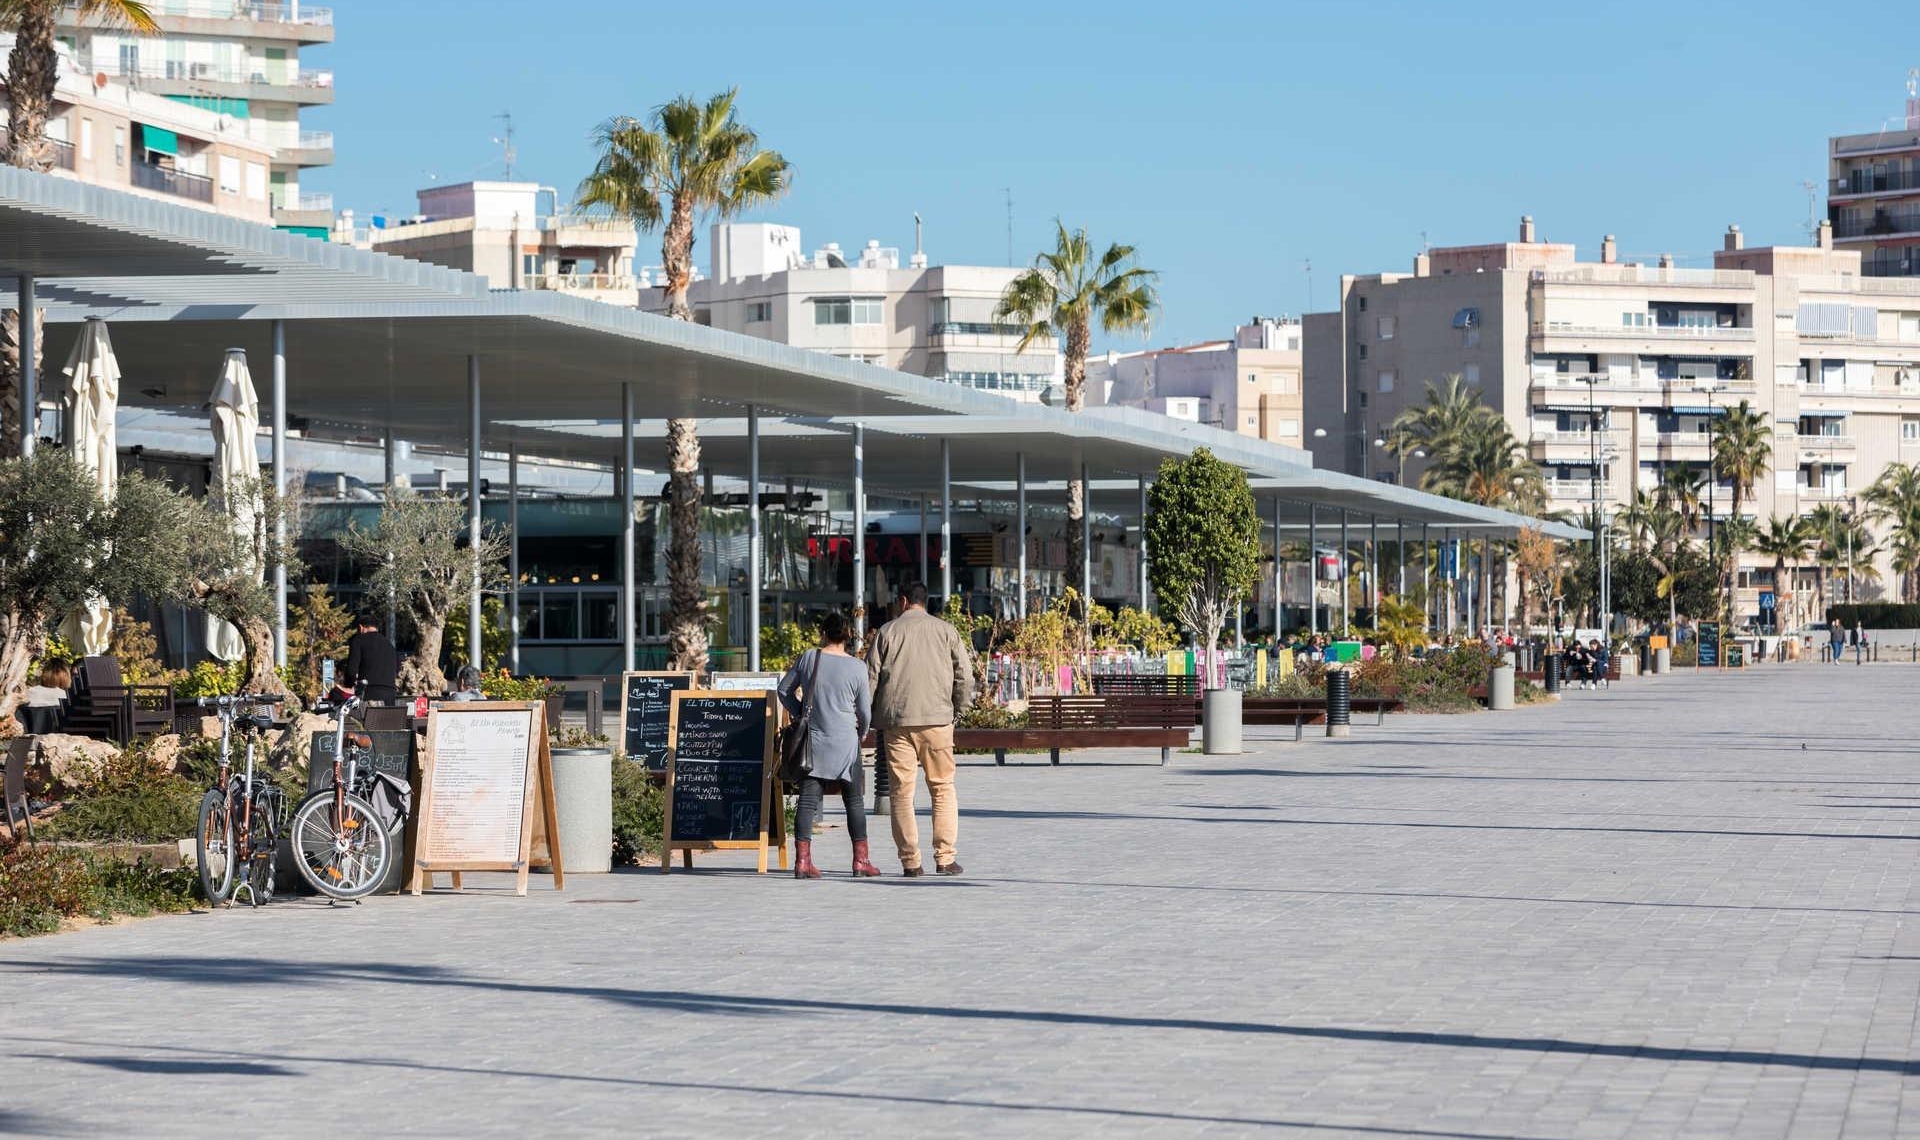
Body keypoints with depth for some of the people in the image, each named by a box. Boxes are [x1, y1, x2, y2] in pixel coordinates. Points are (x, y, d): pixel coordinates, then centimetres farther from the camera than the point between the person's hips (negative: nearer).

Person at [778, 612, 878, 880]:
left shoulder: (808, 658, 0)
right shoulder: (857, 667, -5)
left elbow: (784, 690, 8)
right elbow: (865, 711, 1)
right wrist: (861, 733, 21)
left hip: (813, 740, 2)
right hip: (845, 742, -2)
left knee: (808, 800, 1)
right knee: (854, 801, 9)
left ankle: (802, 860, -7)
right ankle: (861, 860, 9)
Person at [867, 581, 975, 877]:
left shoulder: (887, 632, 5)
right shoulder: (946, 631, 7)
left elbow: (871, 676, 4)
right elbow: (965, 673, 4)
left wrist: (873, 717, 12)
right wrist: (958, 706, 17)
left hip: (896, 721, 0)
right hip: (937, 719, 0)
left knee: (902, 790, 3)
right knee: (942, 788, 7)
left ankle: (910, 861, 1)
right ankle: (945, 857, 2)